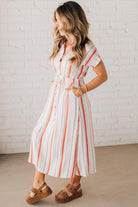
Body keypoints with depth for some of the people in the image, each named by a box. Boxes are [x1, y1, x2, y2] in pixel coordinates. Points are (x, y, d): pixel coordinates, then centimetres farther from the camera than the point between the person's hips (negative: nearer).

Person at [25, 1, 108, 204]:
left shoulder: (87, 48, -12)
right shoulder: (60, 44, 8)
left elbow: (103, 75, -6)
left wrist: (82, 90, -13)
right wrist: (56, 86, 8)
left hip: (73, 101, -7)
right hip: (55, 98, 7)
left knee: (73, 141, 5)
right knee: (40, 135, 2)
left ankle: (75, 186, 25)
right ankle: (39, 185, 13)